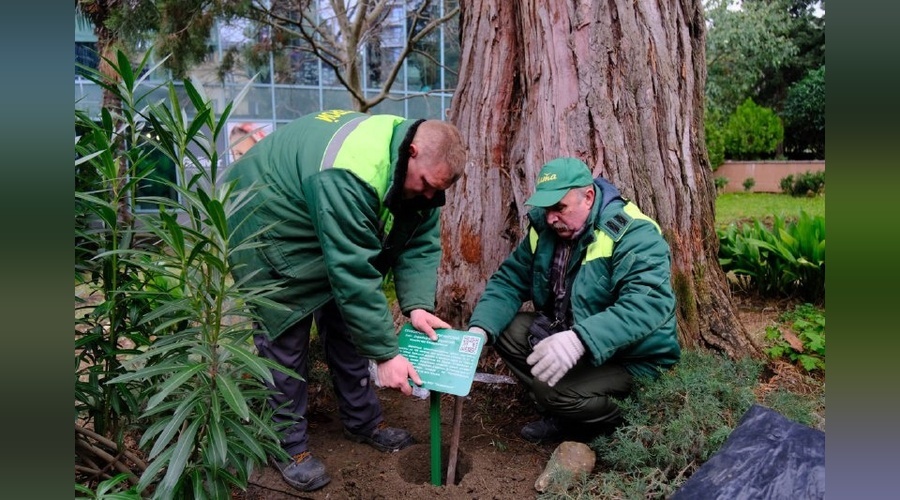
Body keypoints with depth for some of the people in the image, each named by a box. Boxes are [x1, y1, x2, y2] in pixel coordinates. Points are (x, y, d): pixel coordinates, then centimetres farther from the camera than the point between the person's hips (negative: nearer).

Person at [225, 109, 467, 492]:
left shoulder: (419, 169, -13)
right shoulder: (350, 176, -40)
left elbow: (420, 243, -10)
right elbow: (354, 272, -39)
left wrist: (417, 305, -25)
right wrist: (385, 353, -34)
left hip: (336, 234, 8)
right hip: (267, 225, -8)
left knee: (346, 322, 8)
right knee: (285, 335, -6)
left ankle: (362, 420, 23)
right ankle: (289, 444, 9)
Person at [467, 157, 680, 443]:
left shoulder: (633, 234, -24)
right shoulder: (544, 228, -3)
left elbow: (650, 303, -39)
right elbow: (509, 281, -2)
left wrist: (580, 340, -52)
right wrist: (479, 329, -21)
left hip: (633, 359, -7)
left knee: (553, 388, -30)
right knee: (503, 329, -9)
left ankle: (623, 429, 3)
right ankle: (563, 416, 4)